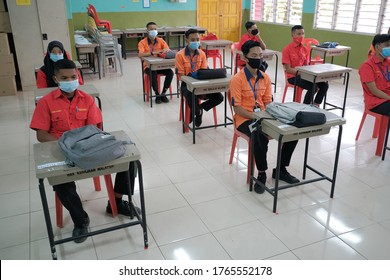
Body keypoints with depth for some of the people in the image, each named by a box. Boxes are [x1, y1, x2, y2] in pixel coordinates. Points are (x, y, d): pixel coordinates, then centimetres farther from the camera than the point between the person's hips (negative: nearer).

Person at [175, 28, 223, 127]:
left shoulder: (202, 54, 3)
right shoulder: (180, 55, -8)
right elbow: (181, 76, -10)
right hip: (187, 84, -4)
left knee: (219, 97, -15)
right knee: (192, 98, -36)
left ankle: (199, 108, 10)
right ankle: (198, 112, 1)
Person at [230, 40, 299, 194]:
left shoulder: (265, 78, 7)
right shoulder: (237, 79, -12)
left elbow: (267, 102, 12)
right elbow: (237, 108, -15)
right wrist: (255, 117, -25)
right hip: (244, 119, -6)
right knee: (260, 137, -37)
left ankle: (281, 169, 9)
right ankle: (262, 174, -12)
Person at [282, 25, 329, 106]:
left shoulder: (305, 49, 9)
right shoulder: (287, 49, -9)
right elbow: (288, 69, -13)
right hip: (293, 76, -6)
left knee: (324, 84, -11)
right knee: (313, 86, -27)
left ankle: (315, 105, 3)